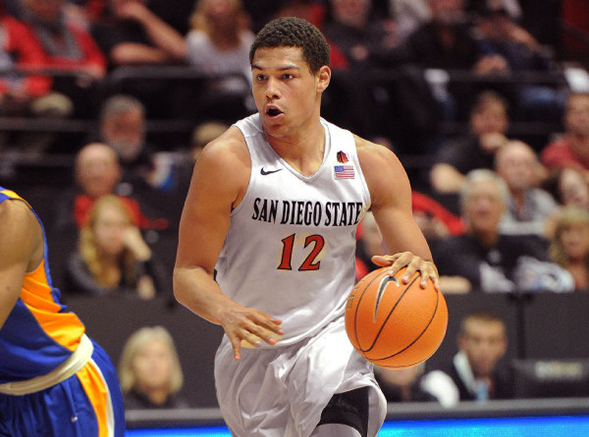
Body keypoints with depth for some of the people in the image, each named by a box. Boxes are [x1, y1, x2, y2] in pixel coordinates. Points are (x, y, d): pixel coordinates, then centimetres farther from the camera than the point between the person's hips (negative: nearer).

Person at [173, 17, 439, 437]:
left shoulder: (372, 162, -7)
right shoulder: (227, 159, -16)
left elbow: (421, 269, -1)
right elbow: (188, 274, -12)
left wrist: (418, 269, -26)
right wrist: (227, 313, -34)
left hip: (332, 331, 0)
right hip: (253, 350, 0)